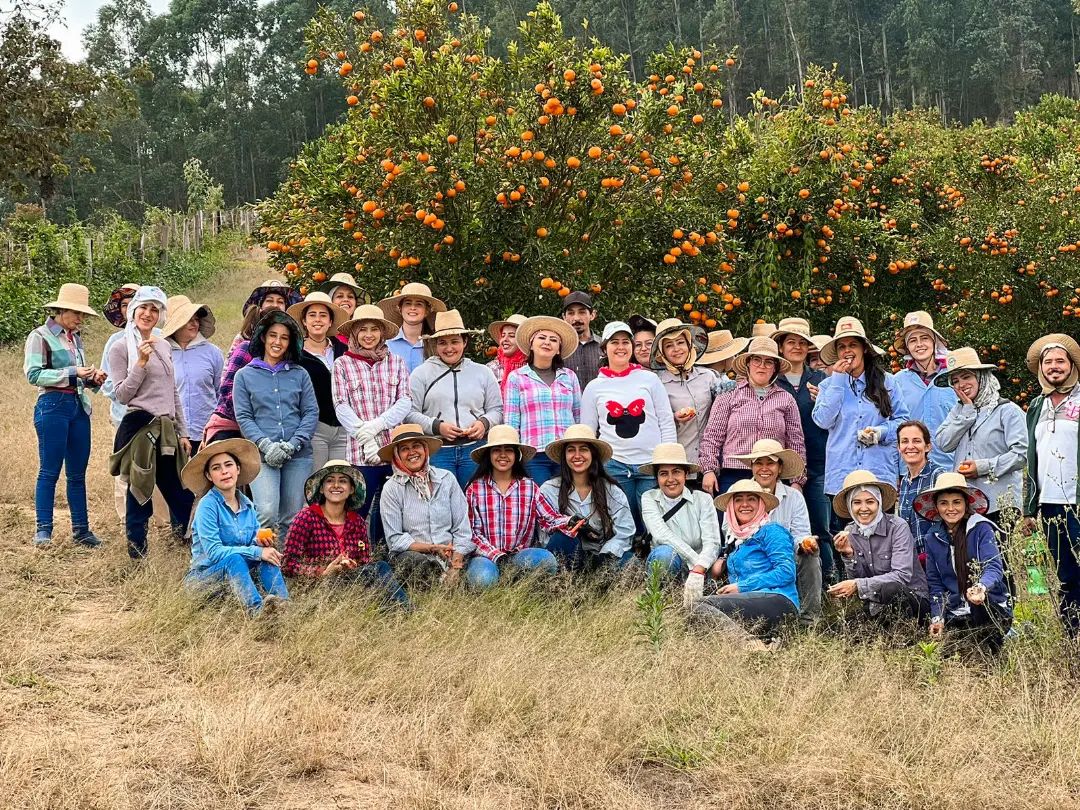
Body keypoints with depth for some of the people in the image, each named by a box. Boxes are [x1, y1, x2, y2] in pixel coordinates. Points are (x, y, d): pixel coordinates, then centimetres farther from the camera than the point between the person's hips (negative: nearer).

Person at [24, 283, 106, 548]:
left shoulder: (76, 338, 15)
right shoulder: (40, 337, -4)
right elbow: (34, 374, -13)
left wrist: (92, 379, 3)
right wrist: (73, 373, -18)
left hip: (79, 407, 7)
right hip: (53, 406, -7)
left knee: (77, 473, 8)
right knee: (49, 472, -4)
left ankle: (81, 529, 13)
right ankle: (43, 530, 1)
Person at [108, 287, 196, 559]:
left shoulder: (164, 346, 15)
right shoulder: (121, 348, -3)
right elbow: (121, 394, -8)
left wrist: (182, 433, 17)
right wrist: (141, 362, -17)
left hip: (166, 430, 6)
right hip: (139, 427, -6)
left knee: (182, 494, 6)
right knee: (139, 493, 0)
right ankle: (137, 550, 11)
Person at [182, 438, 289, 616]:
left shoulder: (247, 505, 8)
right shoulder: (208, 505, -11)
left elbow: (254, 542, 14)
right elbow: (213, 552, -20)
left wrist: (260, 541, -12)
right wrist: (256, 552, -24)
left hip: (236, 574, 6)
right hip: (204, 574, -6)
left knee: (267, 556, -19)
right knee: (233, 558, -35)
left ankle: (284, 606, -41)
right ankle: (255, 609, -56)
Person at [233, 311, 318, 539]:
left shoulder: (300, 375, 13)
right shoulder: (245, 375, 9)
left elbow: (311, 413, 7)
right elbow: (243, 417, 3)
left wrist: (293, 445, -8)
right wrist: (266, 445, -12)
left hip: (299, 455, 2)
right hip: (262, 456, -2)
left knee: (292, 518, 2)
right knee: (267, 514, -19)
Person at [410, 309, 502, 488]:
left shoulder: (483, 372, 15)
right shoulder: (422, 373, 8)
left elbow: (496, 409, 15)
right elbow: (411, 413, 1)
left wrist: (484, 423, -5)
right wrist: (436, 426, -12)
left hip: (475, 447, 2)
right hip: (437, 451, -1)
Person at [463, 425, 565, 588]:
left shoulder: (530, 487, 11)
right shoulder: (474, 489, 4)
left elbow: (550, 519, -1)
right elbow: (472, 532, -1)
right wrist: (497, 556, -16)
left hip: (520, 557, 3)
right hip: (485, 557, -2)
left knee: (546, 559, -29)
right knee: (483, 578, -36)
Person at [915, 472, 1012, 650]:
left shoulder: (981, 529, -7)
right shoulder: (933, 537, 6)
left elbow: (994, 567, -19)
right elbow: (935, 582, 9)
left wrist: (981, 587, -41)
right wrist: (937, 618, -4)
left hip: (991, 607, -4)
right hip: (955, 614, 4)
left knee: (978, 602, -36)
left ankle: (992, 653, -10)